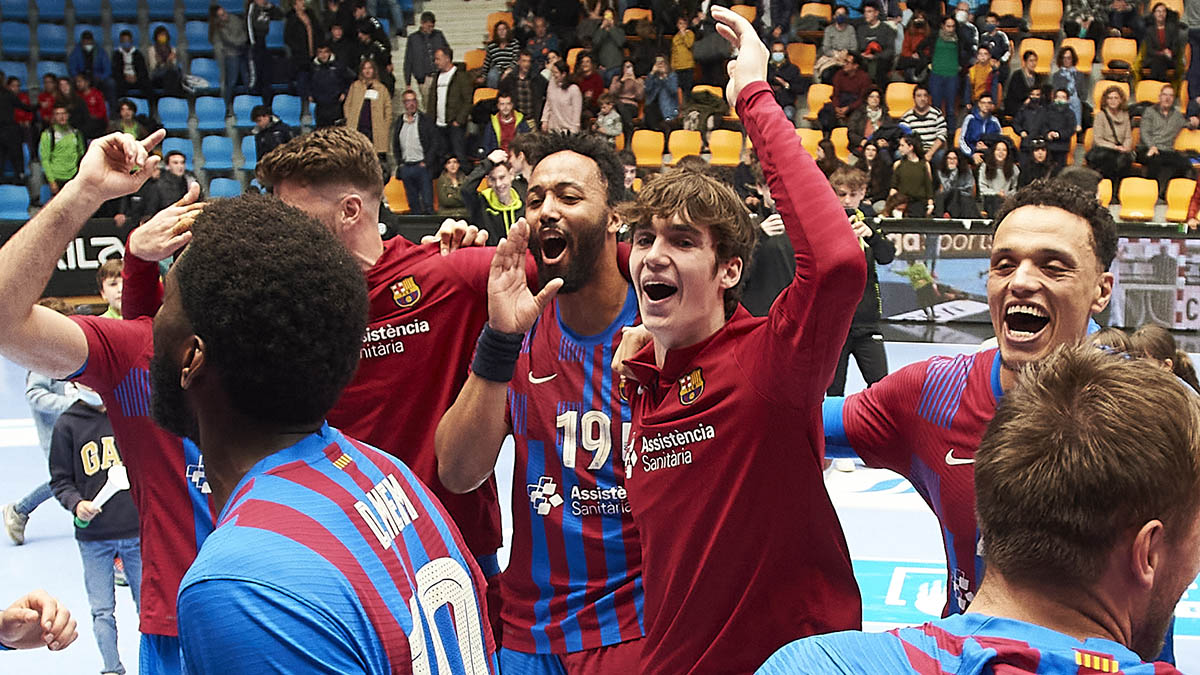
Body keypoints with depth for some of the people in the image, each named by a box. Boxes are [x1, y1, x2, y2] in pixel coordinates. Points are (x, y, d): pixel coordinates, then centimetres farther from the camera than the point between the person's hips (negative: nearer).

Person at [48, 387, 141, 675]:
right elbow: (60, 479, 4)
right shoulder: (67, 423, 0)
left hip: (137, 532, 0)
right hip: (93, 537, 0)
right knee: (102, 610, 4)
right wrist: (76, 503, -14)